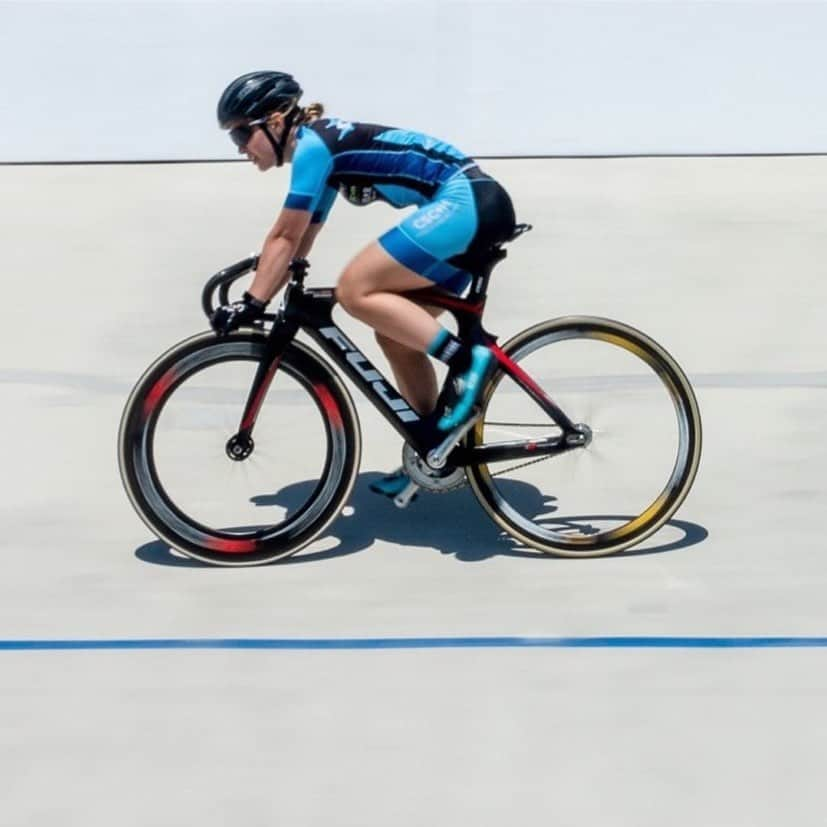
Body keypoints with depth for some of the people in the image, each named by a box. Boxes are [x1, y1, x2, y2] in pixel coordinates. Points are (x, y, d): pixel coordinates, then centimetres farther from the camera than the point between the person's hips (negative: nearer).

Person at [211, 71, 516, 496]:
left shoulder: (312, 144, -9)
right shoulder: (322, 148, 20)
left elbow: (284, 237, -10)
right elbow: (298, 241, 24)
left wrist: (251, 302, -6)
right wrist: (256, 299, 22)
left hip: (465, 203, -10)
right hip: (475, 206, 10)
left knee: (355, 291, -14)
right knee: (396, 335, 10)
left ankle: (466, 359, -15)